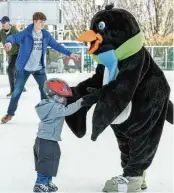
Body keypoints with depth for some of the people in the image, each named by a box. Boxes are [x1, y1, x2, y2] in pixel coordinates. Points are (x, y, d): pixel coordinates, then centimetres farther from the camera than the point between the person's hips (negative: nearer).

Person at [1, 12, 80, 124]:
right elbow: (14, 37, -32)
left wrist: (69, 54, 2)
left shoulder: (46, 35, -2)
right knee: (17, 91, 5)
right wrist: (9, 42, -56)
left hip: (39, 69, 4)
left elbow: (56, 45, 6)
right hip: (24, 68, -4)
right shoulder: (25, 34, -17)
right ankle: (10, 113, 21)